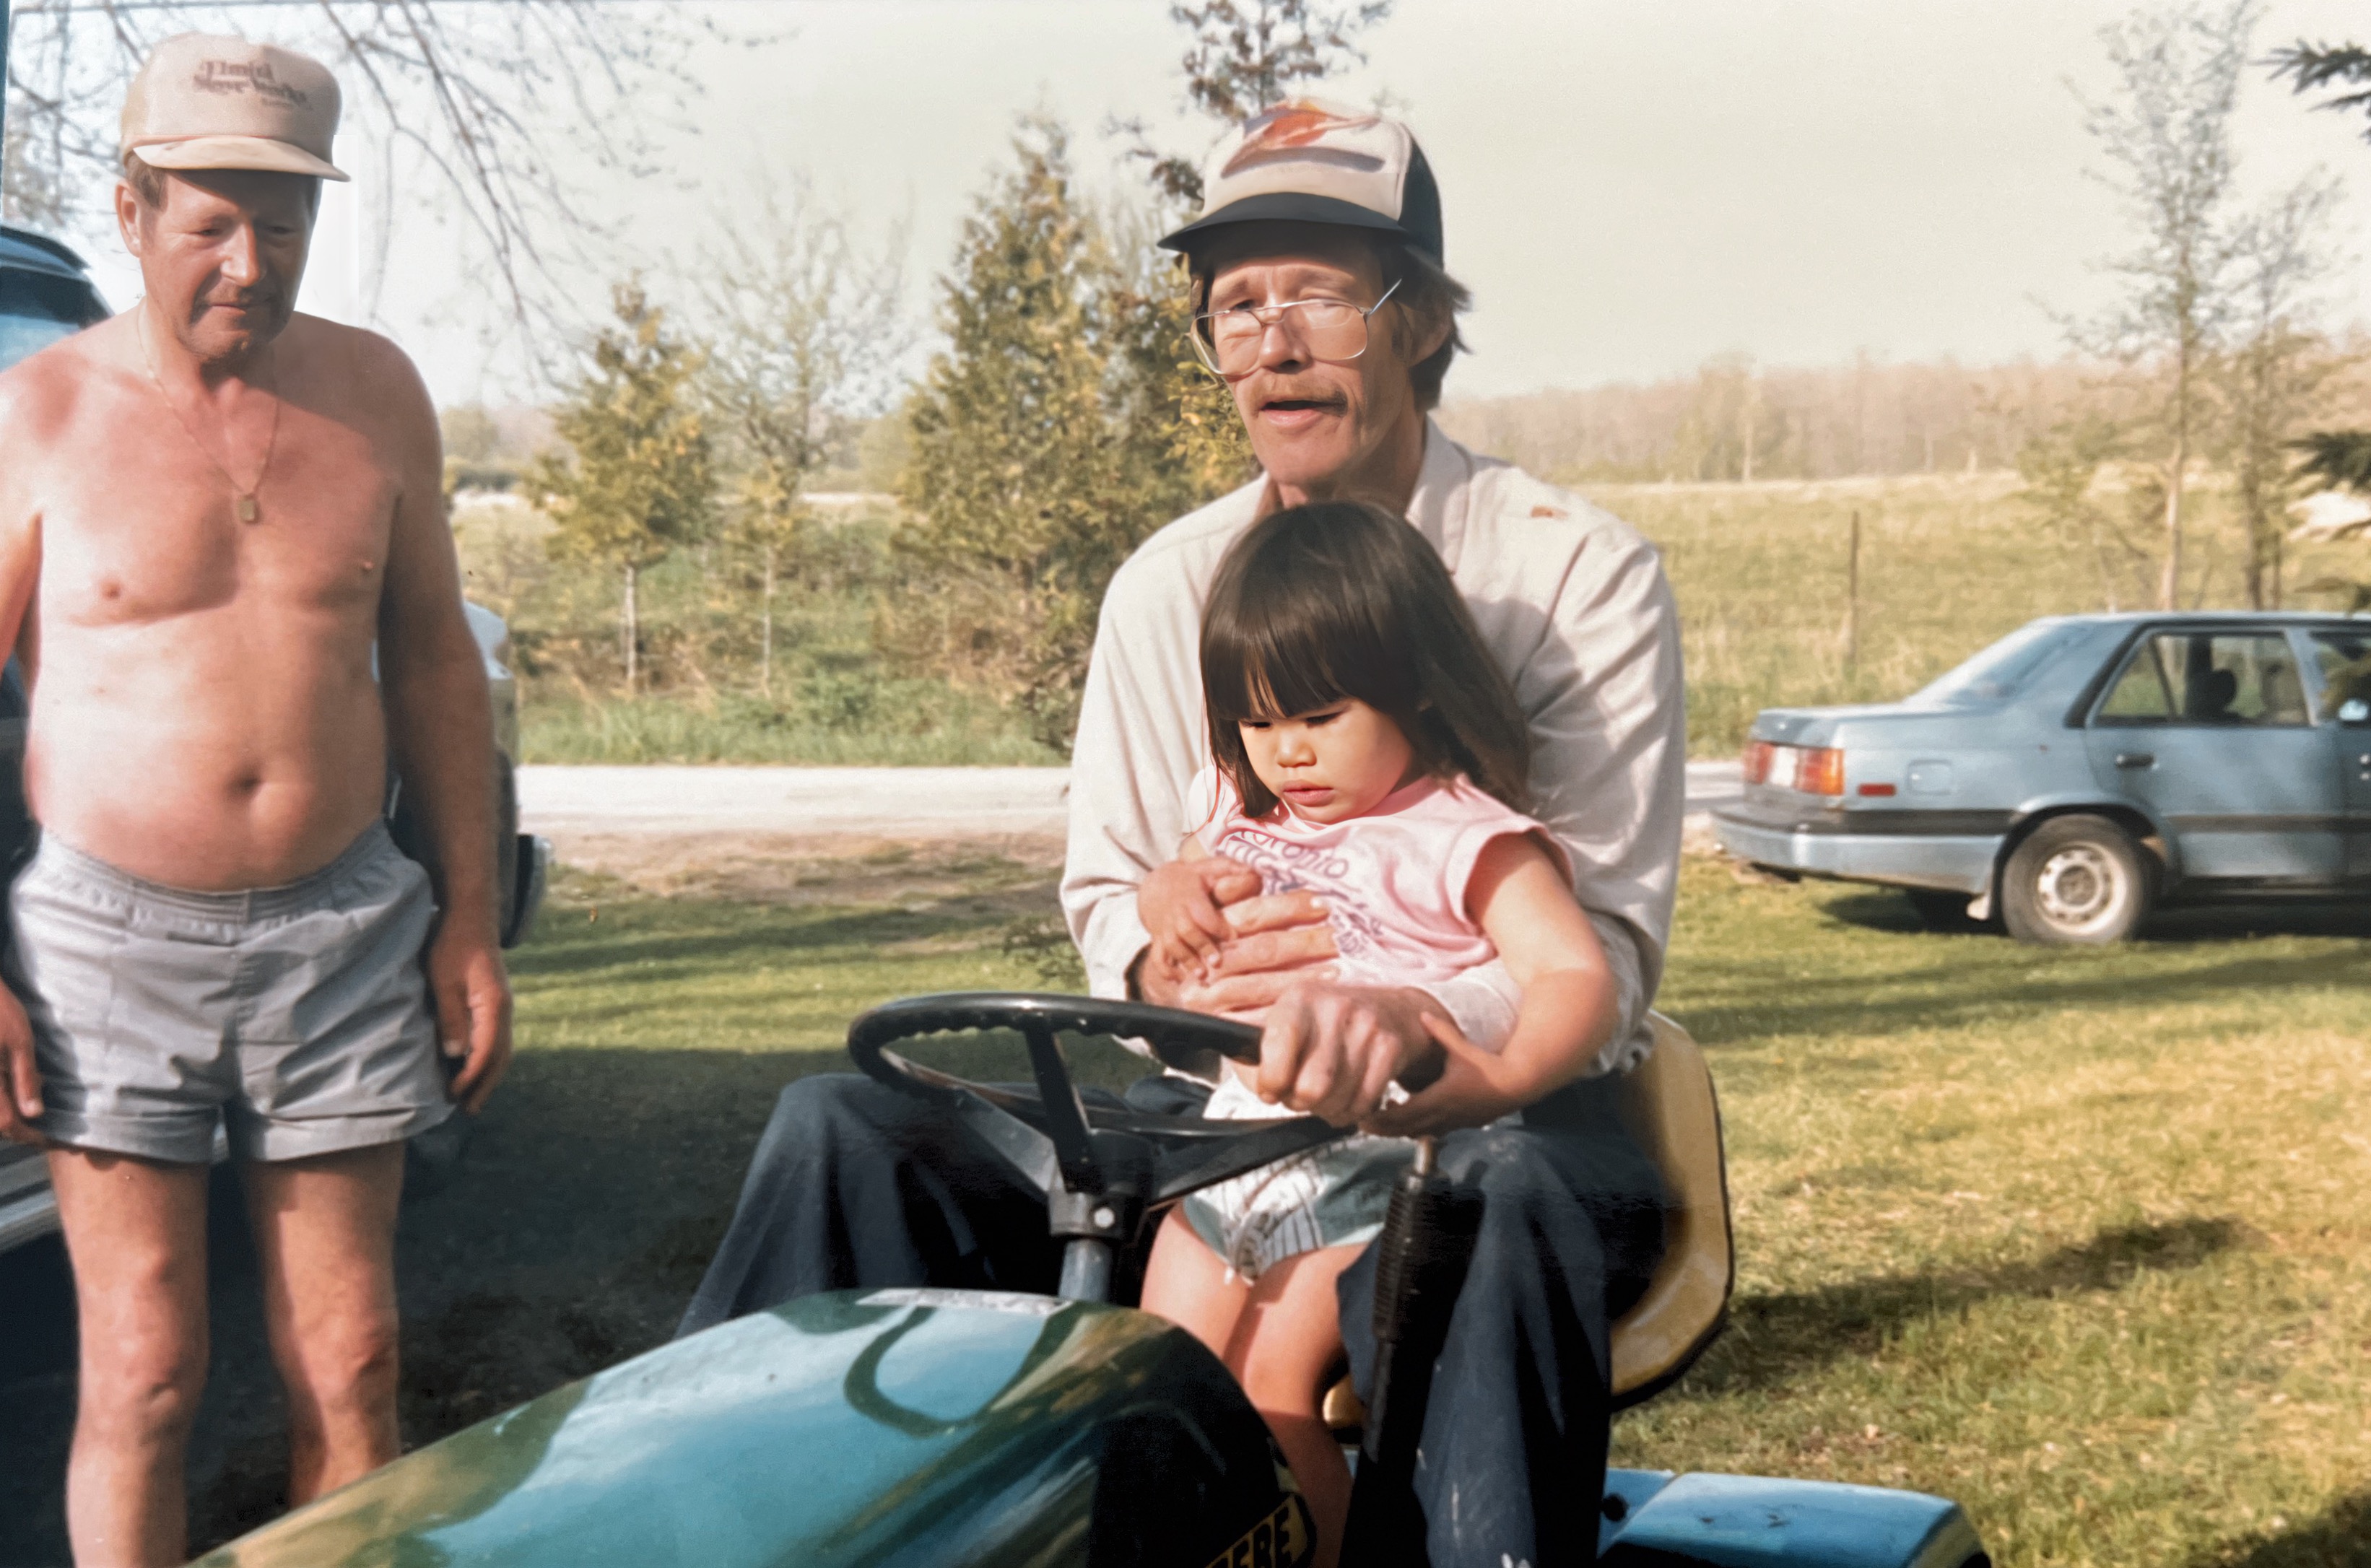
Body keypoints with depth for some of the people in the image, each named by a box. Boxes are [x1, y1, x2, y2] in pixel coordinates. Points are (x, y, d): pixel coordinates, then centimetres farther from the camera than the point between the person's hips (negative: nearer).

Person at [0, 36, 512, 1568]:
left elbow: (434, 660, 10)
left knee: (350, 1363, 6)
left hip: (345, 931, 2)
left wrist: (470, 921, 6)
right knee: (144, 1376, 1)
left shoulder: (374, 391, 4)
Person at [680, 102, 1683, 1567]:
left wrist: (1406, 1023, -37)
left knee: (1512, 1198, -41)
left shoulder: (1582, 572, -5)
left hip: (1498, 1106, -4)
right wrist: (1175, 965, -16)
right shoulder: (1169, 585, 9)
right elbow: (1105, 894, 11)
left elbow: (1607, 945, -14)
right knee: (848, 1131, -15)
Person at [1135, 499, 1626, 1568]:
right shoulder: (1243, 812, 12)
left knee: (1272, 1380, -17)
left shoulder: (1464, 840, -9)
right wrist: (1168, 892, -2)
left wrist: (1507, 1069, -41)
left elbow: (1579, 979, -19)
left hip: (1367, 1166, -6)